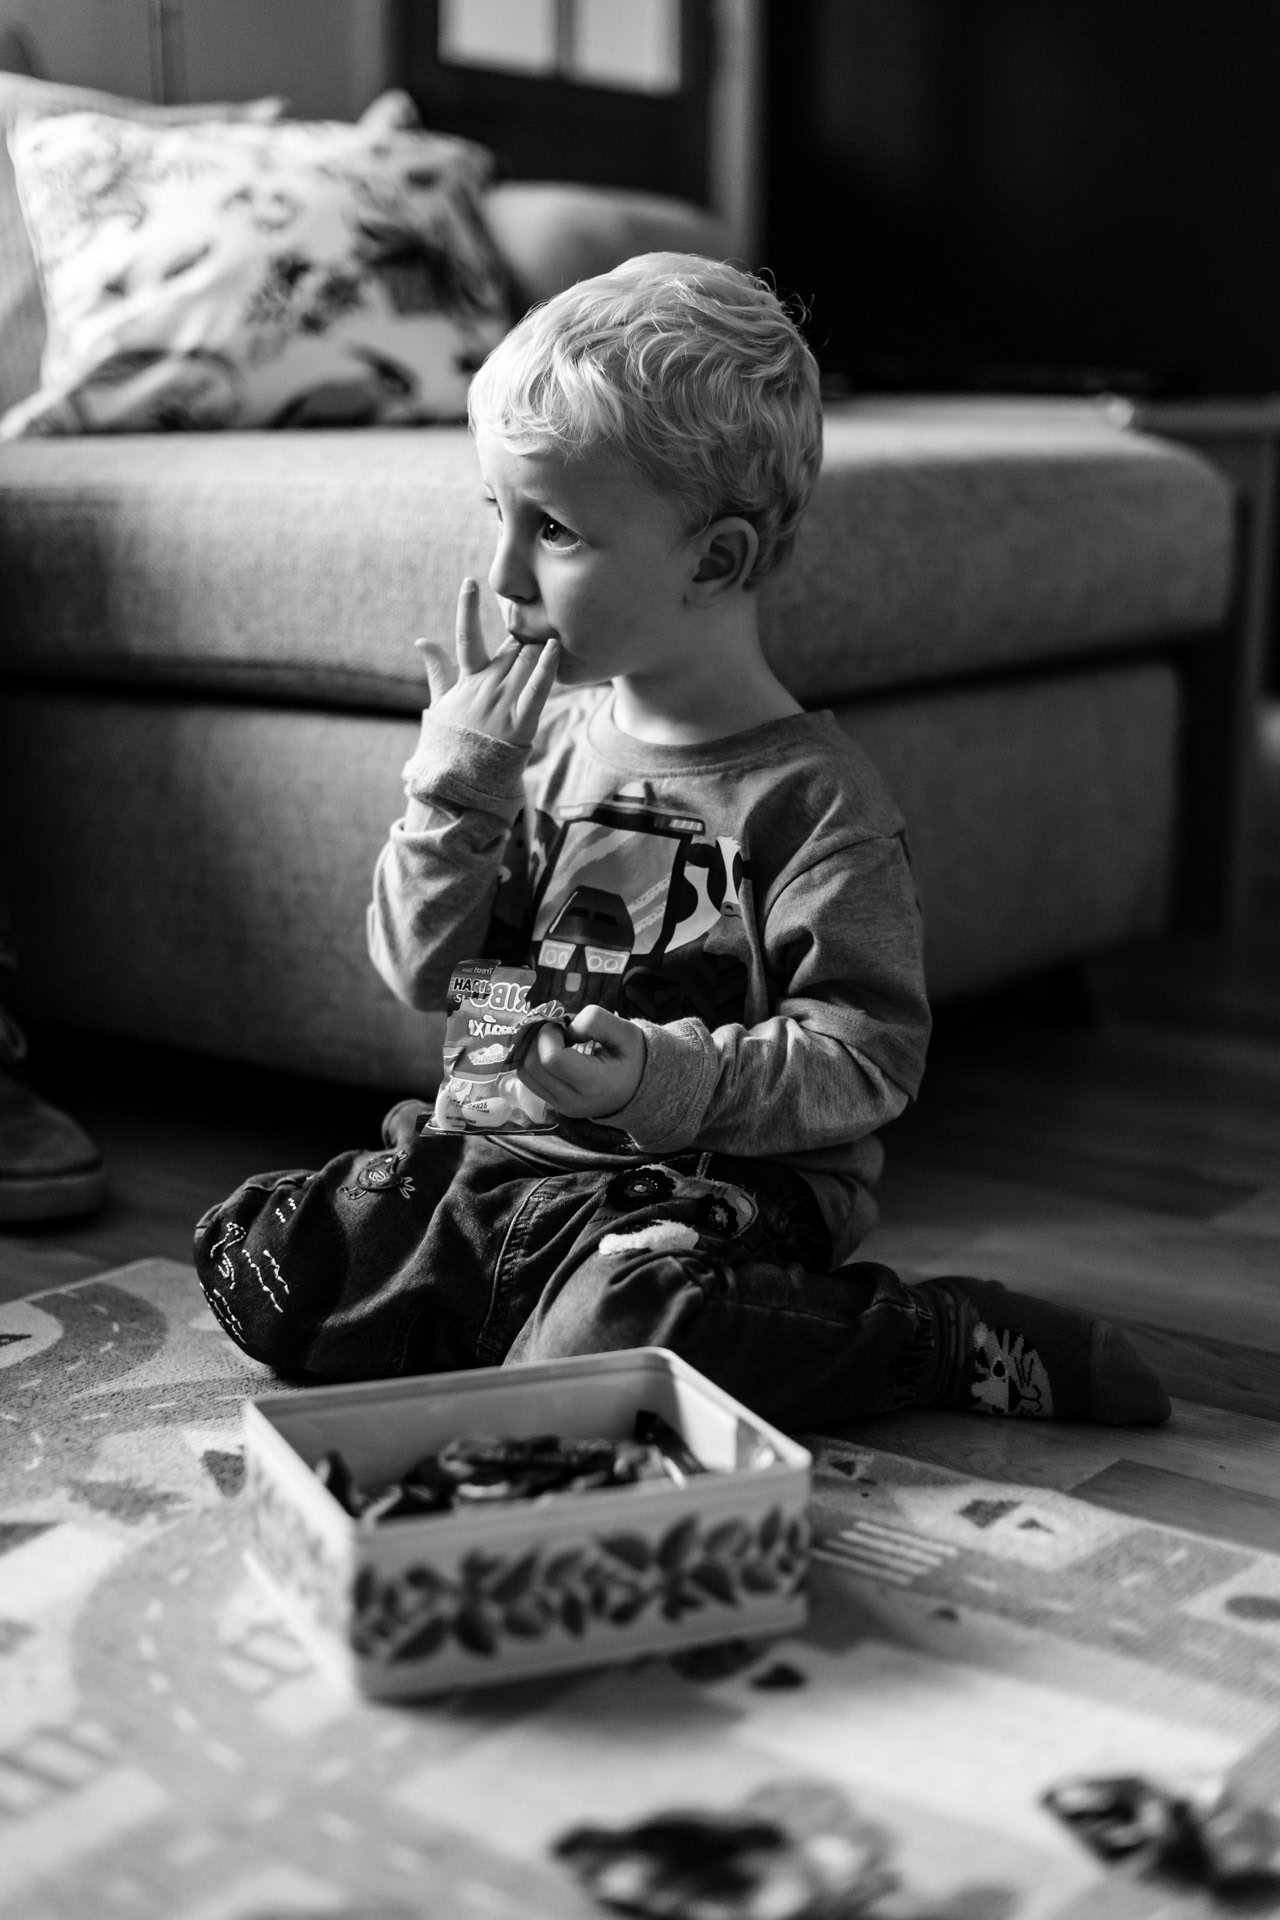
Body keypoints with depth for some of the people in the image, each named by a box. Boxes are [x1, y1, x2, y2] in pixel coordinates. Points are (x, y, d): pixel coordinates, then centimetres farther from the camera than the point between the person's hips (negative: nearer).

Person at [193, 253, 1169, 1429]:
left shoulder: (808, 796, -13)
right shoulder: (546, 737, 4)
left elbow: (868, 1055, -14)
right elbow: (422, 974, 4)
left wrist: (678, 1082, -29)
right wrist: (458, 781, -9)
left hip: (718, 1188, -6)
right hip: (506, 1156, 6)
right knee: (256, 1265, -3)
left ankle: (951, 1342, -12)